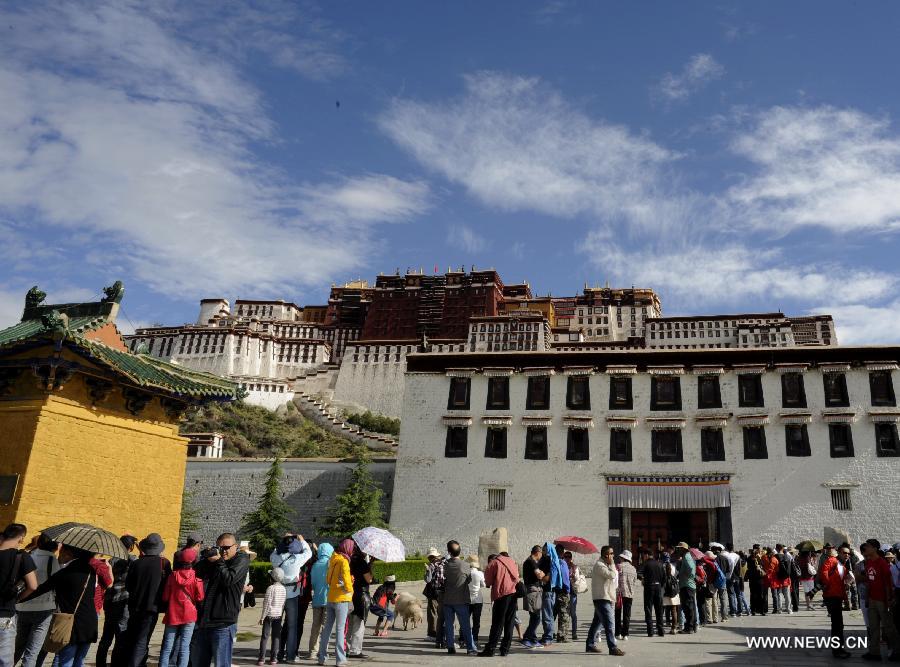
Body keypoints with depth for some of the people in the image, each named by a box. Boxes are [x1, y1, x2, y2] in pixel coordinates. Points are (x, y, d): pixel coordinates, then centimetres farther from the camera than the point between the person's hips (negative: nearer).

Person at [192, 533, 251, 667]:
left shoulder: (241, 560, -1)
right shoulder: (214, 557, 14)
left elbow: (229, 579, -15)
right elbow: (196, 574, 8)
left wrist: (218, 561, -11)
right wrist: (207, 559, -6)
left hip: (222, 622, -6)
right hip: (203, 619, 6)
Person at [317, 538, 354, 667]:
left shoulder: (333, 560, 10)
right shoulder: (343, 561, -12)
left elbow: (328, 578, 15)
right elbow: (346, 579, -19)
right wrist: (350, 591, -2)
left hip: (330, 598, 7)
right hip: (341, 599, -7)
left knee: (327, 627, 12)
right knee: (340, 629, -2)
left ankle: (321, 657, 17)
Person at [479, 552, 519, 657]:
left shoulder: (493, 563, 5)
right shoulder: (511, 561, 20)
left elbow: (488, 581, 3)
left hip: (501, 594, -5)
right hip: (513, 592, 5)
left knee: (497, 623, -3)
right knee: (509, 622, 9)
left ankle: (490, 649, -4)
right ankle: (505, 649, 9)